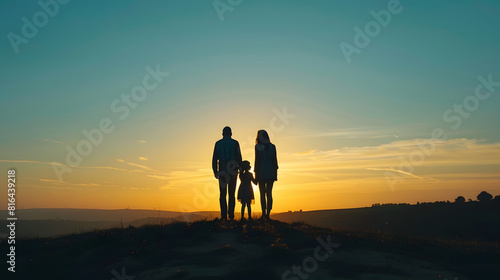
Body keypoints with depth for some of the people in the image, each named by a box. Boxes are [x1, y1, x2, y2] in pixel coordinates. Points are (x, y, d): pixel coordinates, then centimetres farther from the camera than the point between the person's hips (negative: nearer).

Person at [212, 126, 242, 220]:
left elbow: (214, 159, 3)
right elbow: (239, 158, -1)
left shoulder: (218, 143, 5)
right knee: (231, 194, 6)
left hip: (222, 171, 0)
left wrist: (215, 171, 9)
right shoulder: (235, 143, 2)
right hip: (233, 172, 0)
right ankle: (231, 215, 2)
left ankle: (223, 215, -3)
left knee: (223, 194, 3)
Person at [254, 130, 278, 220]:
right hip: (270, 172, 3)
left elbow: (257, 160, -6)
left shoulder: (258, 146, -4)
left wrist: (256, 174, -1)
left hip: (261, 172, -3)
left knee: (262, 194, 2)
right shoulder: (272, 146, 6)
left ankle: (264, 213, 0)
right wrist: (275, 173, 11)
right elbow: (275, 160, 5)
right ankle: (268, 213, 3)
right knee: (269, 193, 5)